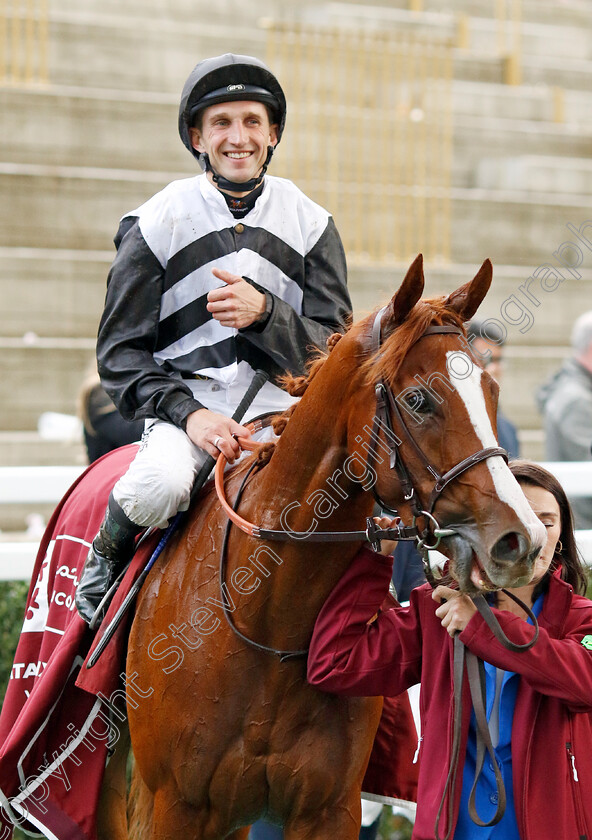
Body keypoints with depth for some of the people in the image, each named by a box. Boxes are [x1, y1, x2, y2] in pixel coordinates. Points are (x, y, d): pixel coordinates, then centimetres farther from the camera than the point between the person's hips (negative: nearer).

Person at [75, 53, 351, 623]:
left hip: (281, 401, 2)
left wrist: (264, 313, -16)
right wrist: (189, 413, -16)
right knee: (160, 485, -35)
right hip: (184, 398, -2)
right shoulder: (156, 223, 3)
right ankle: (105, 561, 1)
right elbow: (120, 352, 1)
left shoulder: (311, 224, 9)